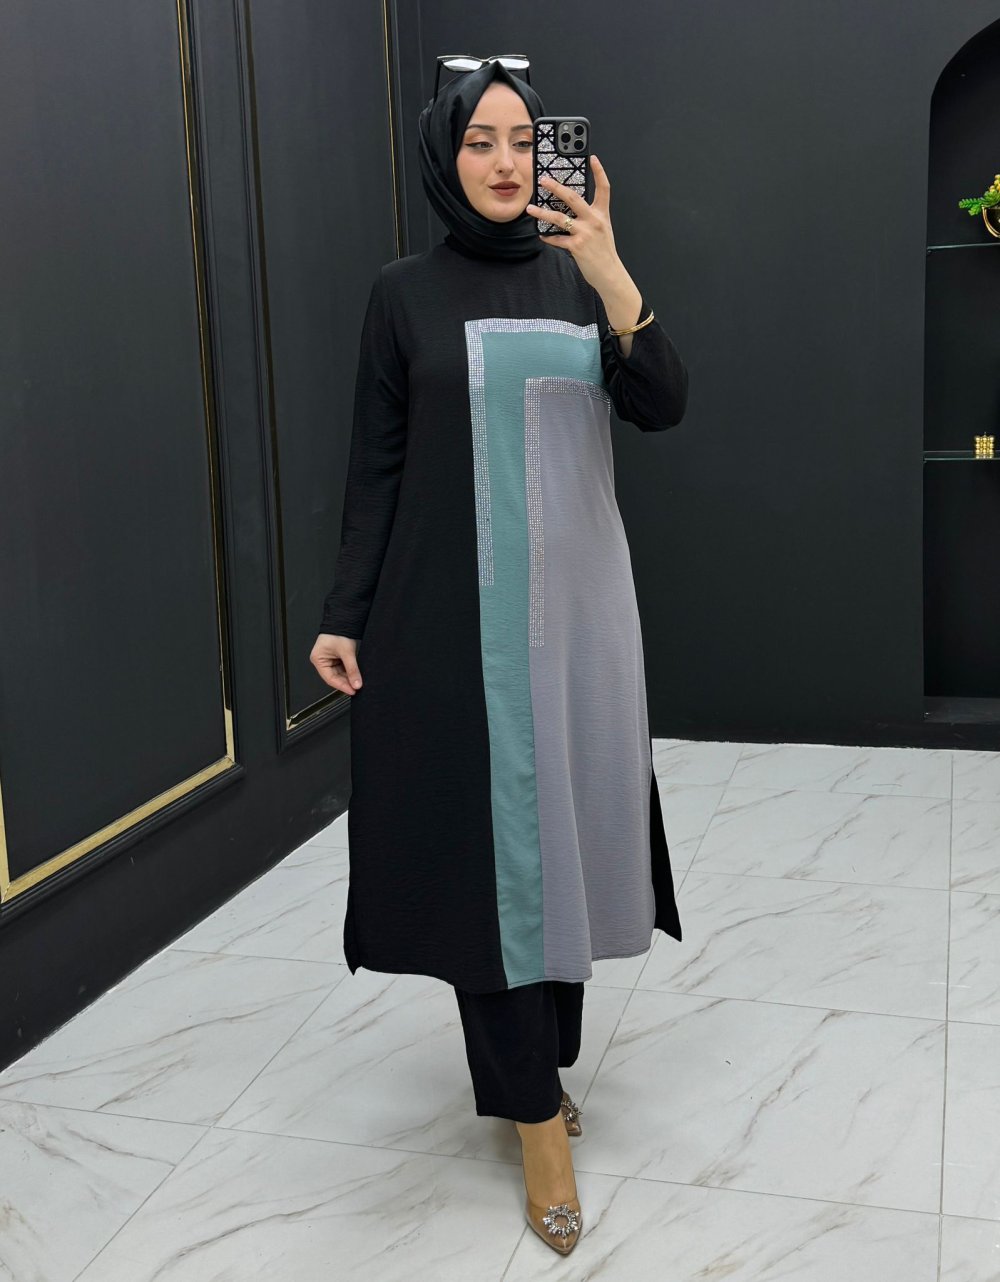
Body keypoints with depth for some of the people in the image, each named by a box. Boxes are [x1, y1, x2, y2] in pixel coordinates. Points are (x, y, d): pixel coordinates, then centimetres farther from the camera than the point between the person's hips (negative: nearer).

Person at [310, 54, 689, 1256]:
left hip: (573, 596, 3)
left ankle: (539, 1057, 29)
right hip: (454, 605, -3)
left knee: (565, 825, 9)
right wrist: (345, 613, -6)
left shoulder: (581, 276, 8)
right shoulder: (404, 293, 2)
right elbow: (374, 466, 1)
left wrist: (615, 280, -21)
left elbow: (662, 407, -5)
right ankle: (535, 1110, 9)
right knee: (485, 837, -3)